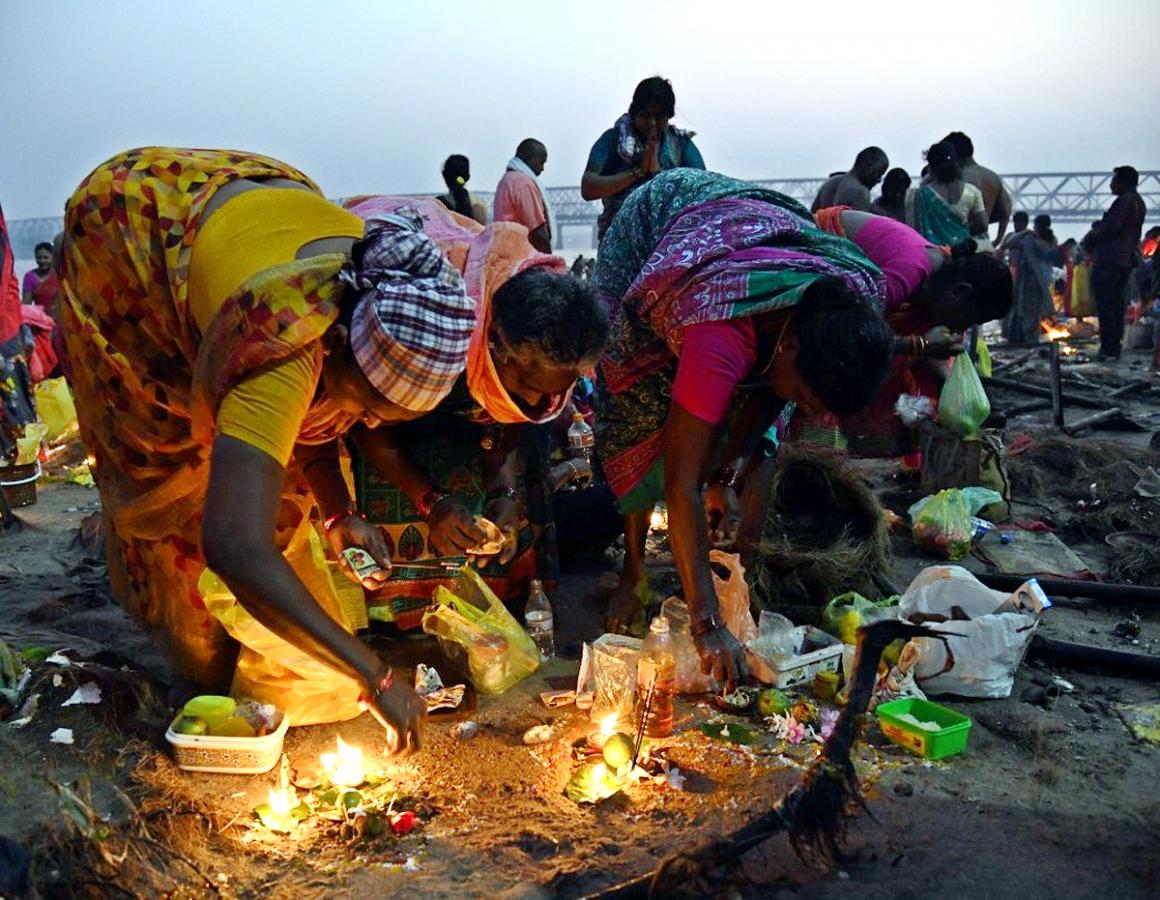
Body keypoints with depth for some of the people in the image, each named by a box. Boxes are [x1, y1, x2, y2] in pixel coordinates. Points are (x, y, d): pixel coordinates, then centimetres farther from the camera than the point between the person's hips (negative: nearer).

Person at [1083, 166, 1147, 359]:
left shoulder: (1124, 201, -13)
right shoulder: (1139, 203, 18)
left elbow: (1109, 228, -19)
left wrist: (1089, 239, -3)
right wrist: (1099, 226, 11)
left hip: (1109, 260, -10)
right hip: (1126, 260, 10)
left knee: (1105, 307, -9)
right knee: (1117, 306, 13)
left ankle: (1108, 349, -10)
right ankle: (1114, 347, 16)